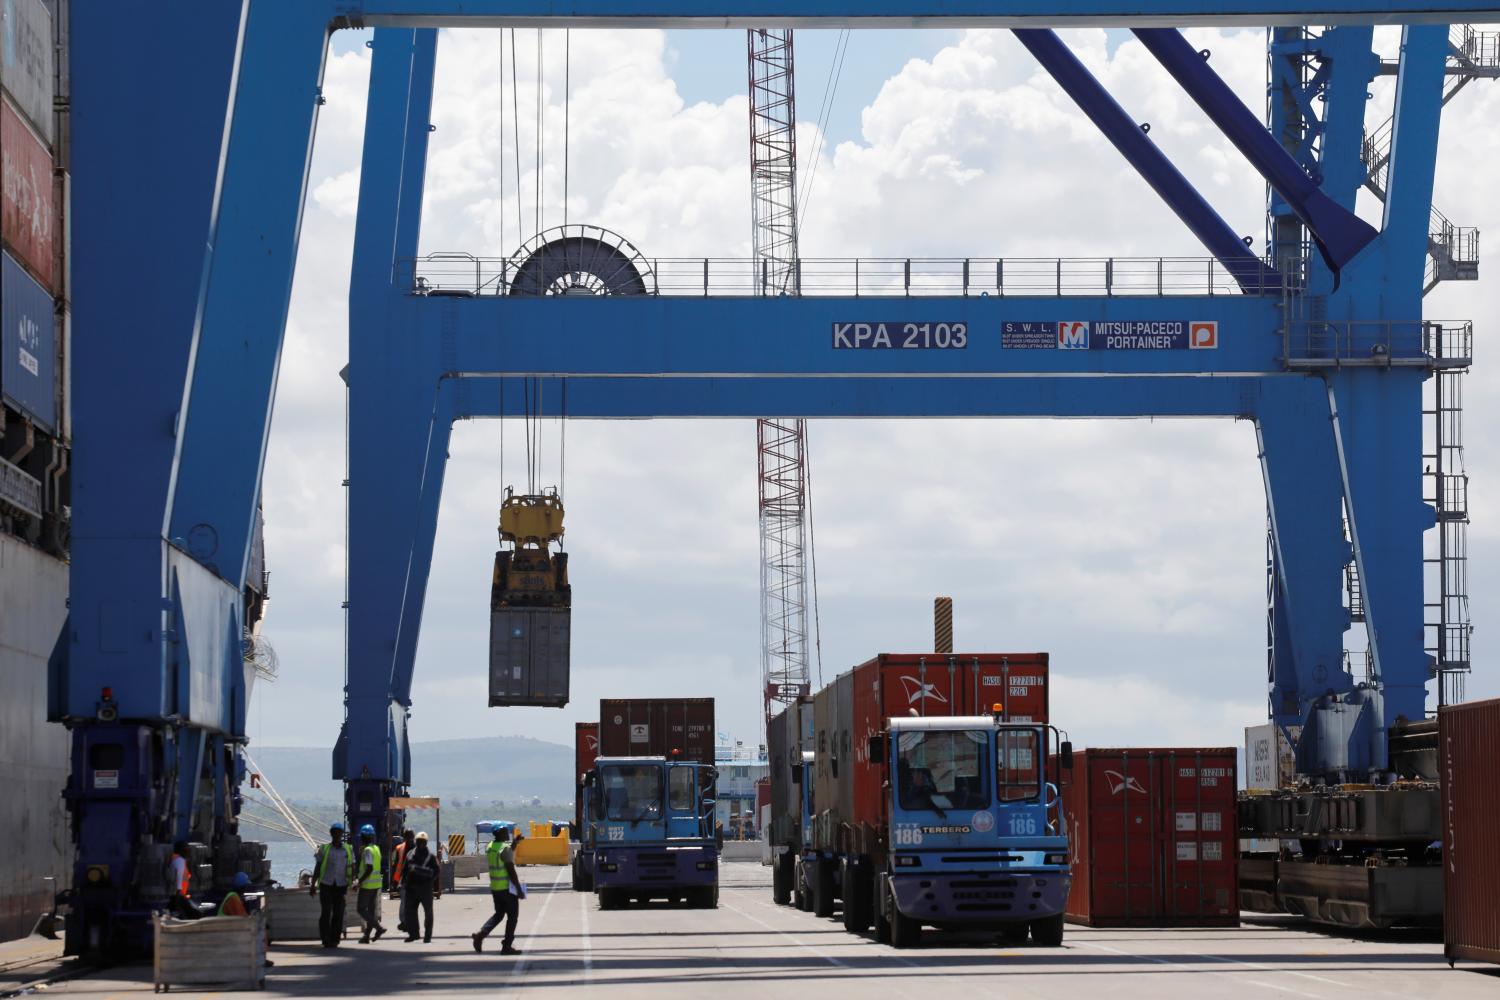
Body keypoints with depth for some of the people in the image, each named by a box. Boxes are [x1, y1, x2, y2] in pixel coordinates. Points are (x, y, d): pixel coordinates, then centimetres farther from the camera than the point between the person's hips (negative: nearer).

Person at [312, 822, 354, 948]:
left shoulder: (347, 850, 8)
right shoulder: (324, 849, 5)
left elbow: (352, 868, 10)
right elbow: (317, 868, 7)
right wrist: (313, 885, 3)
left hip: (341, 886, 1)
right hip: (326, 885, -1)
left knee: (338, 913, -1)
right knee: (325, 912, -6)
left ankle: (334, 940, 6)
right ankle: (326, 940, -1)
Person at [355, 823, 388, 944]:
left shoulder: (367, 850, -16)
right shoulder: (376, 848, 12)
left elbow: (369, 868, -24)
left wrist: (360, 881, -21)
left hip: (368, 884, -9)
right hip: (377, 883, 9)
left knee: (361, 909, -3)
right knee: (371, 909, 9)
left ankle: (379, 927, -15)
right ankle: (366, 936, 11)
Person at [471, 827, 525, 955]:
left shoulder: (490, 847, 7)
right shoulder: (506, 848, -17)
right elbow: (511, 871, -20)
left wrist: (514, 843, 25)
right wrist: (519, 888, -15)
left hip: (494, 887, 8)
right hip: (507, 887, -8)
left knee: (499, 913, 20)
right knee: (512, 916, 4)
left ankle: (481, 933, 1)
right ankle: (507, 946, 3)